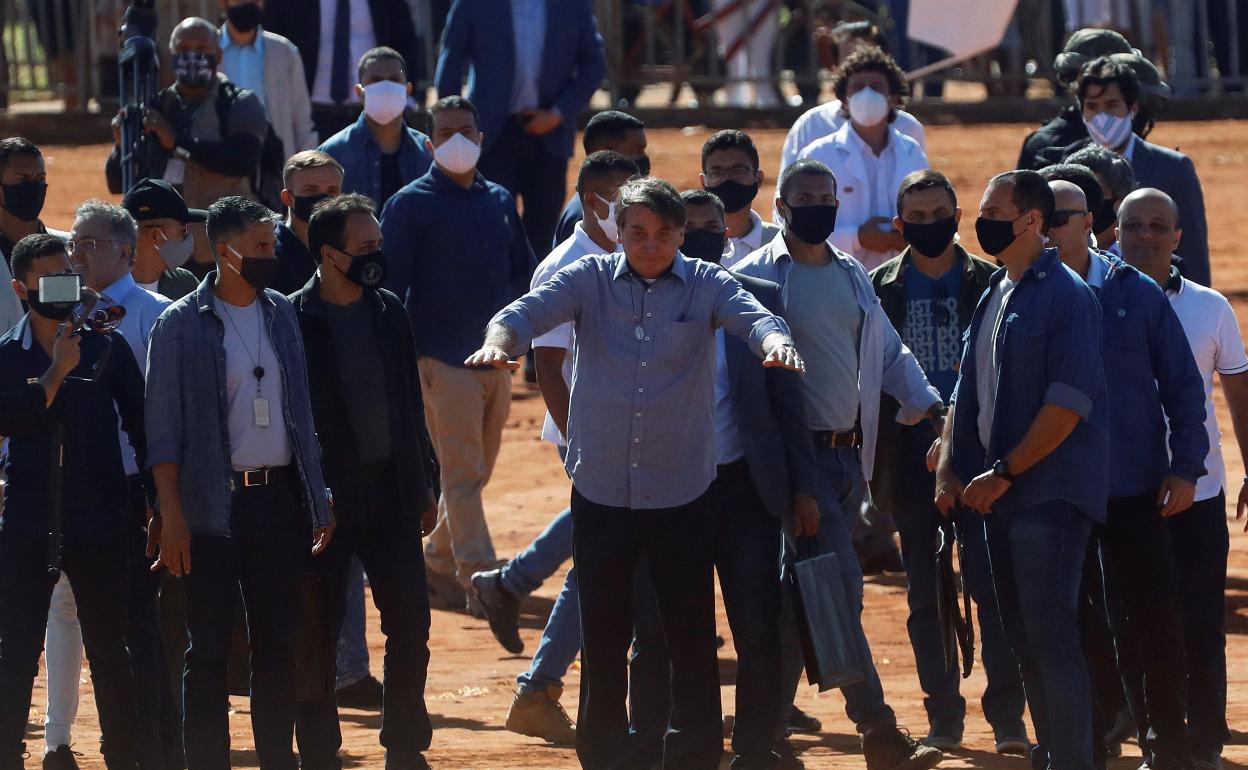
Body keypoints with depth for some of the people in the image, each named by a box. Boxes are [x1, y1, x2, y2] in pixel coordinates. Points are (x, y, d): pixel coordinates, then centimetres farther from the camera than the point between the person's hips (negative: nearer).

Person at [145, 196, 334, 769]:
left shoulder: (281, 314, 9)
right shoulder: (181, 324, -6)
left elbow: (301, 411, 14)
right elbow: (164, 427, -6)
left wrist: (318, 500, 10)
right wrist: (172, 516, -12)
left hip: (279, 500, 5)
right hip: (215, 504, -4)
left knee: (277, 644, 8)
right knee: (209, 648, 0)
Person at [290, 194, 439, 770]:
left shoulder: (389, 312, 9)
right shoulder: (294, 321, -9)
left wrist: (424, 484, 14)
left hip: (389, 490, 5)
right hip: (325, 498, -5)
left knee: (410, 621, 5)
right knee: (319, 632, 1)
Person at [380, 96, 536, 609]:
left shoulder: (499, 201, 14)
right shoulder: (412, 205, -3)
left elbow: (524, 273, 20)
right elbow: (390, 283, -6)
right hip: (444, 359, -6)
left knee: (475, 471, 12)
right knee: (463, 473, -9)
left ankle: (437, 563, 26)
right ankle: (479, 582, -11)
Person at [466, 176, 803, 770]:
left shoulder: (705, 286, 1)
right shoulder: (590, 280, 1)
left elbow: (750, 315, -16)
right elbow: (532, 310, -13)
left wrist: (774, 341, -40)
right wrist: (499, 338, -36)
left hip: (681, 491, -1)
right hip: (600, 488, 1)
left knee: (691, 631, -1)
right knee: (603, 632, 8)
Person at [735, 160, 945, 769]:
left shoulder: (853, 276, 16)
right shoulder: (757, 276, -6)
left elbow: (887, 350, 21)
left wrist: (923, 400, 5)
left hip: (850, 453, 7)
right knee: (841, 584, -14)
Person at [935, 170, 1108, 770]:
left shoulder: (1065, 297, -11)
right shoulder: (992, 297, 15)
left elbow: (1070, 403, -18)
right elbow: (967, 390, 20)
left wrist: (1003, 472, -16)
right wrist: (950, 470, 7)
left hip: (1049, 493, -9)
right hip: (999, 493, 9)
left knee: (1049, 635, -11)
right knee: (1021, 636, 10)